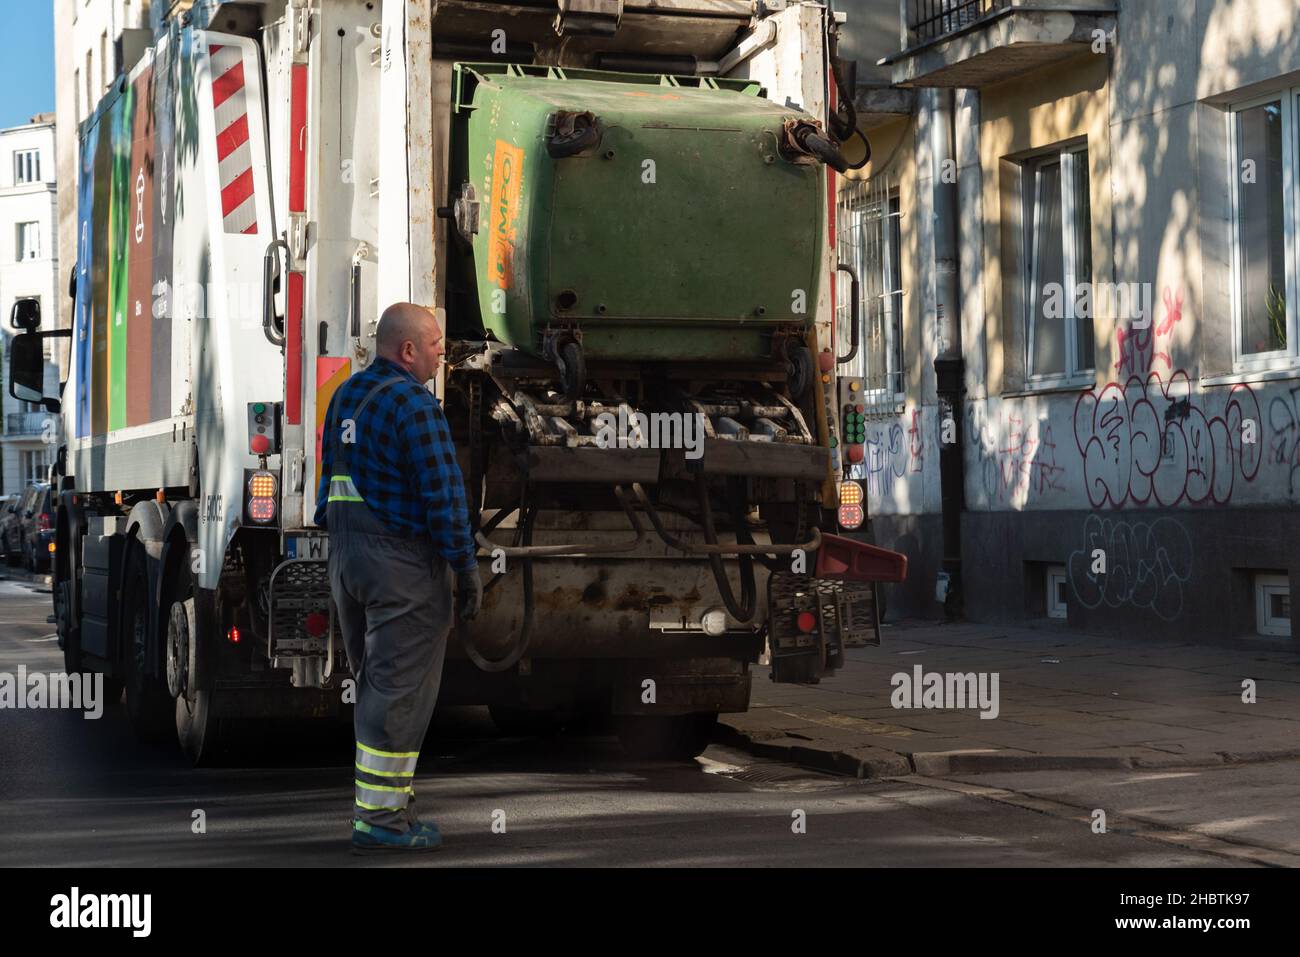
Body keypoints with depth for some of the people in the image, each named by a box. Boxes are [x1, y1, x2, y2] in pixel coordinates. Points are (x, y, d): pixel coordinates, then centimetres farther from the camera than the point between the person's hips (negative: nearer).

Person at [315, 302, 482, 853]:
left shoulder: (345, 396, 12)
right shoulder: (413, 404, -15)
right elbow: (443, 493, -17)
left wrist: (340, 543, 19)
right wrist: (466, 569, -13)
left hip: (346, 554, 9)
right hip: (403, 560, -9)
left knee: (375, 680, 17)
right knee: (400, 688, -4)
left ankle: (388, 793, 25)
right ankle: (380, 817, -3)